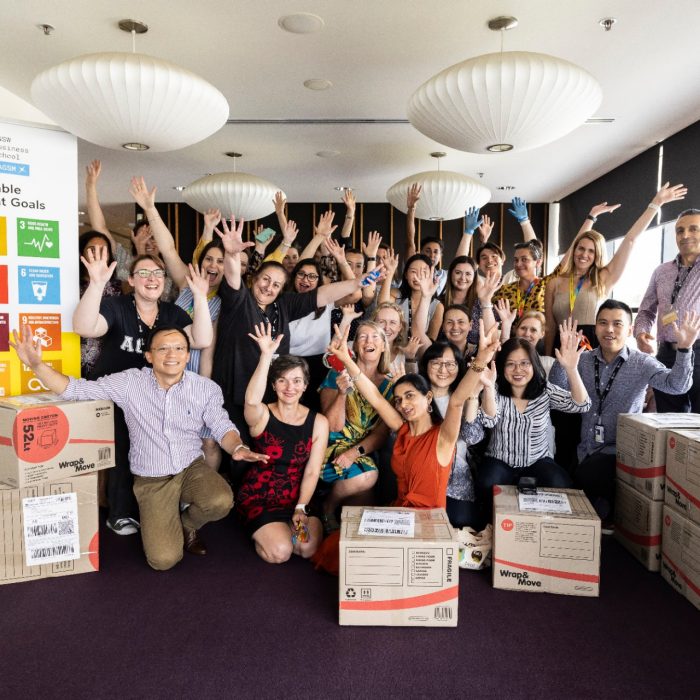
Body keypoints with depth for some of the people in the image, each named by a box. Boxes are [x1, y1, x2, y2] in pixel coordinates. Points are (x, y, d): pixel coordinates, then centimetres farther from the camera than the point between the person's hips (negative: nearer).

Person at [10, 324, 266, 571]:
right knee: (163, 559, -16)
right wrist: (36, 365, -22)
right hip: (152, 480, -1)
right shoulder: (129, 383, -7)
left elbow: (222, 427, -1)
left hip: (192, 468, 2)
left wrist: (238, 448, -24)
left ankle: (187, 525, 8)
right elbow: (76, 389, -7)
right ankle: (166, 526, 24)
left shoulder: (206, 388, -5)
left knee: (221, 502, -31)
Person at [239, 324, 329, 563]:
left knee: (309, 547, -20)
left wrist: (300, 508, -15)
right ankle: (261, 531, 13)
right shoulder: (262, 416, -8)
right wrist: (266, 356, -38)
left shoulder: (318, 422, -2)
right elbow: (252, 400, -35)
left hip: (296, 498, 2)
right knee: (280, 552, -21)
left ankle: (281, 527, 13)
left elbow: (312, 471, -5)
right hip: (258, 498, -2)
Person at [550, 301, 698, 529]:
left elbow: (677, 385, -18)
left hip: (619, 450, -4)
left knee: (585, 478, -27)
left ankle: (607, 517, 6)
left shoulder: (642, 363, -3)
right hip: (585, 451, 4)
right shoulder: (583, 361, 5)